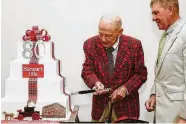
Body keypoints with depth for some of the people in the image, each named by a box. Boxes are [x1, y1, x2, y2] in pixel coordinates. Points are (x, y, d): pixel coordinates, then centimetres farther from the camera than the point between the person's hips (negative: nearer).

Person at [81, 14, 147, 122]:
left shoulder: (134, 45, -12)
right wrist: (95, 83, -25)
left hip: (125, 102, -1)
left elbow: (141, 73, -5)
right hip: (100, 102, 1)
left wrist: (126, 88, -19)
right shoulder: (91, 44, -8)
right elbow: (87, 70, -4)